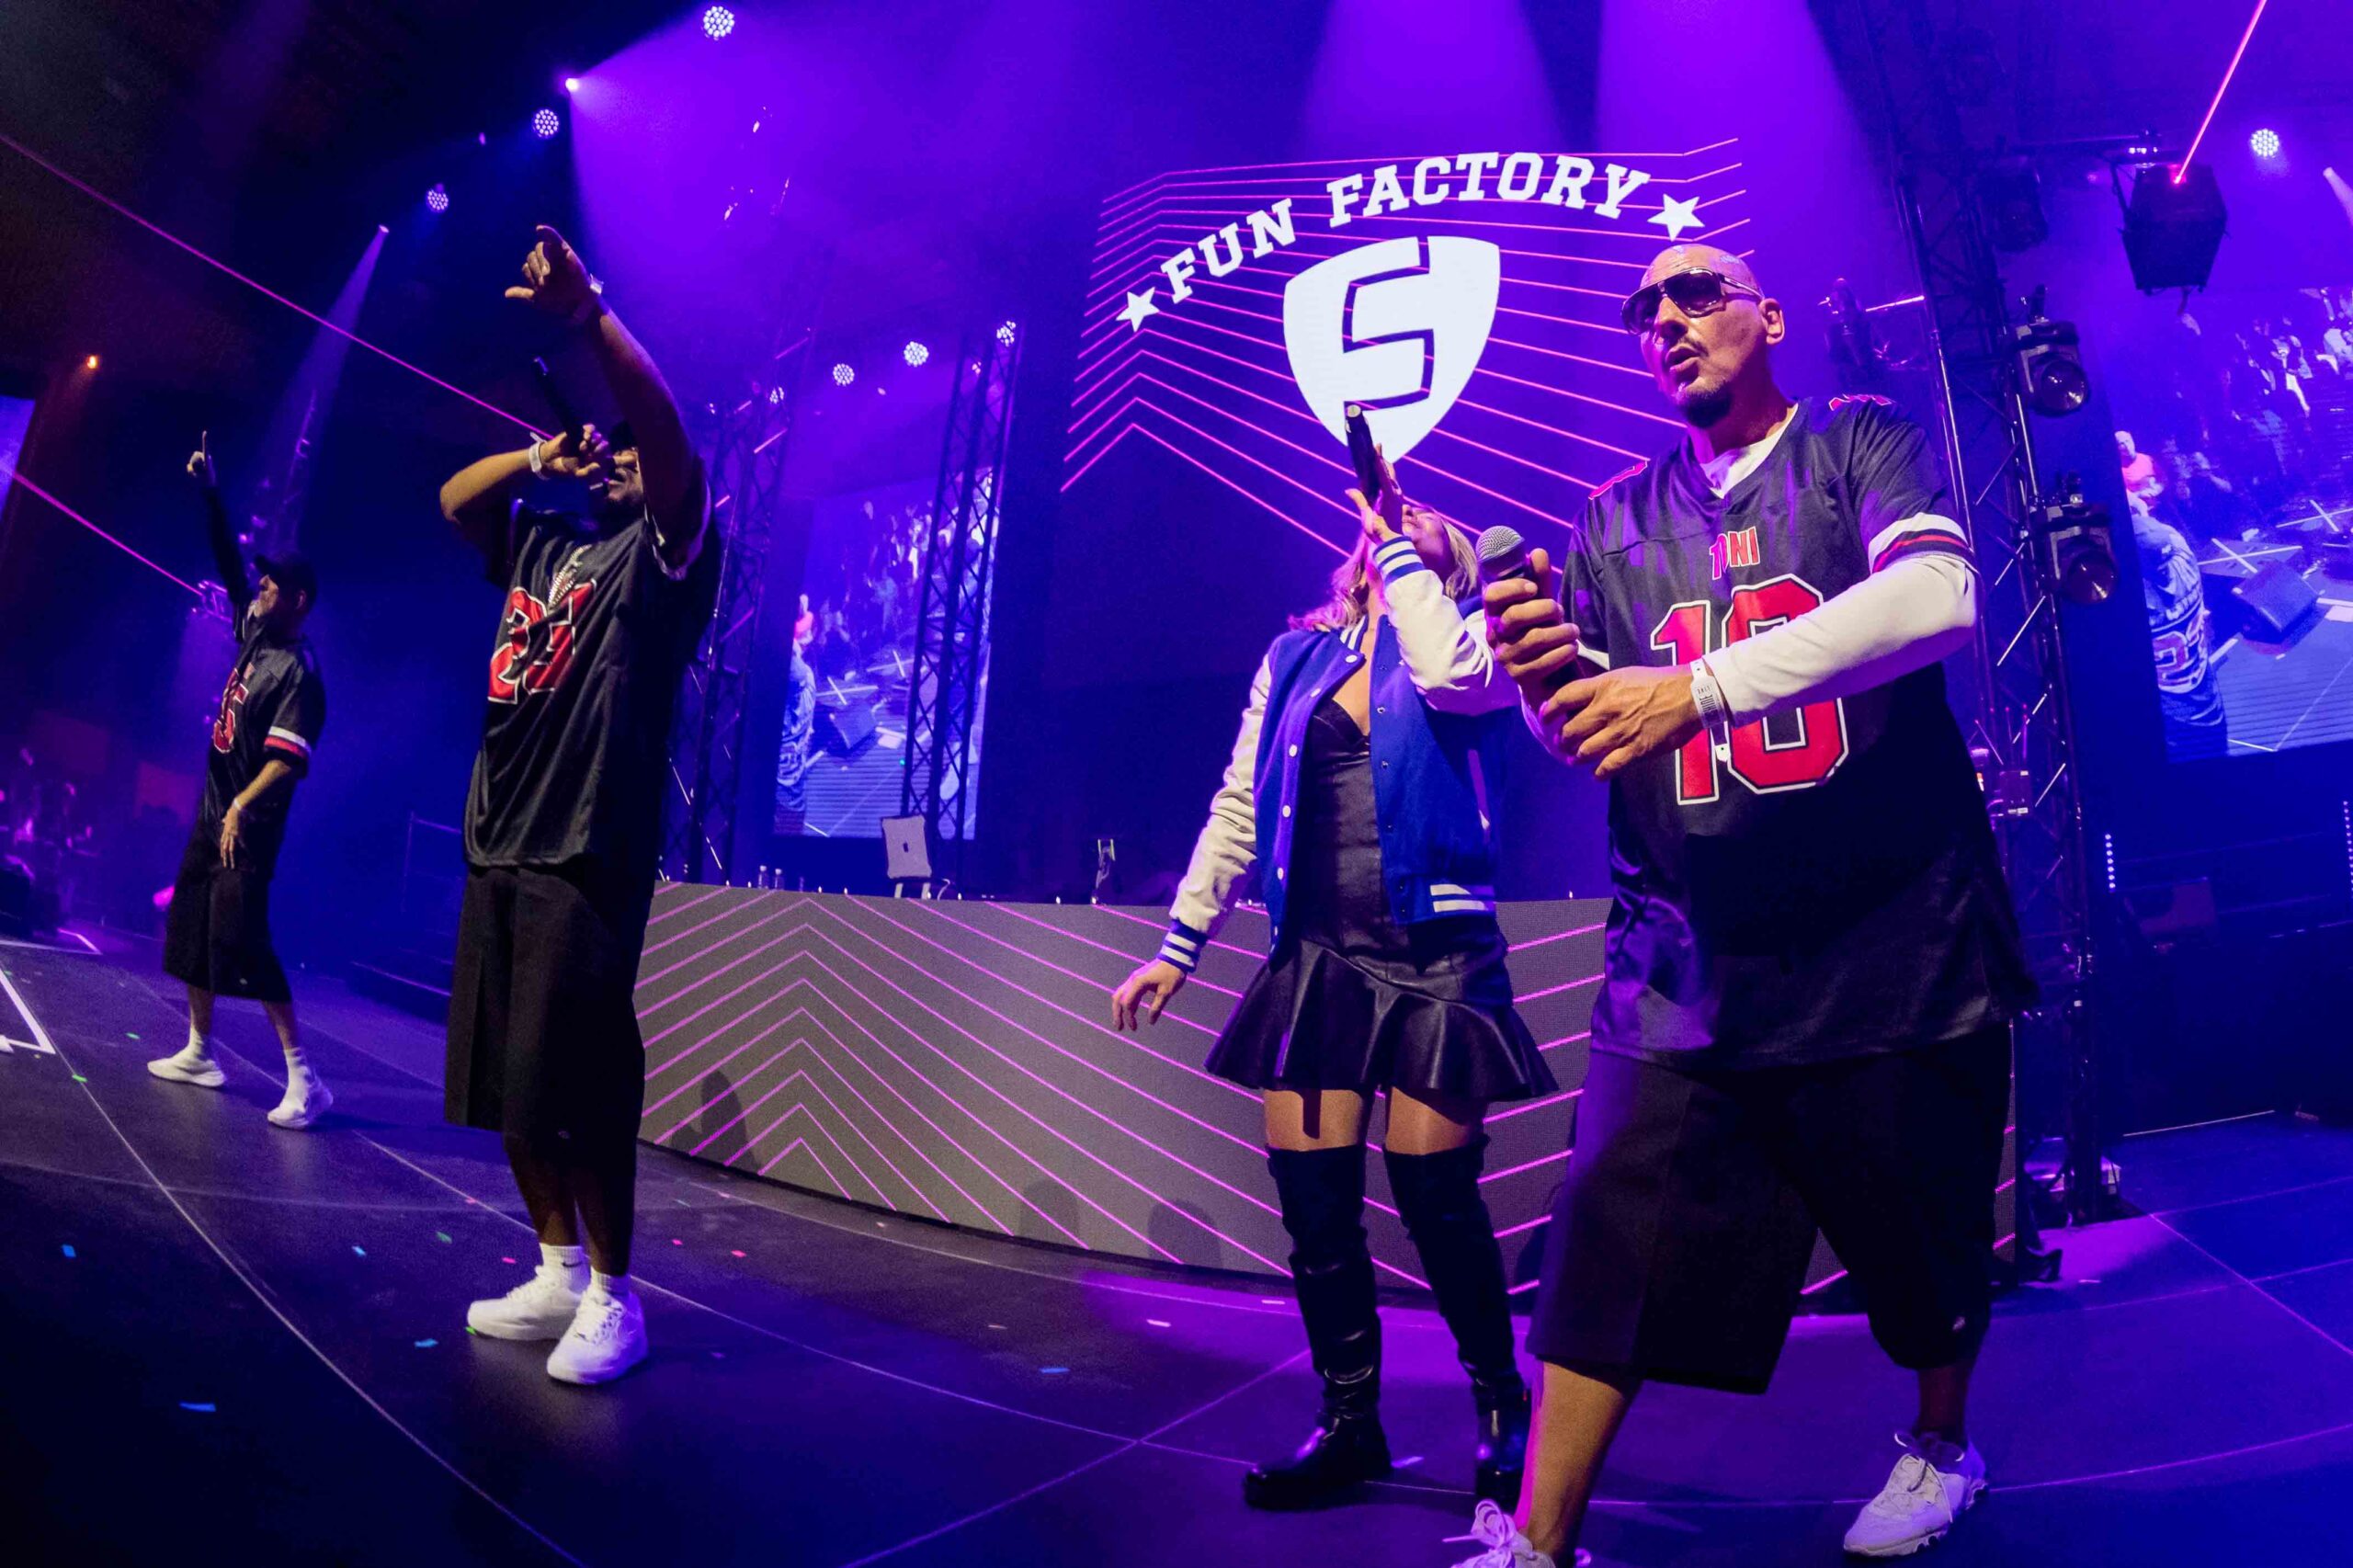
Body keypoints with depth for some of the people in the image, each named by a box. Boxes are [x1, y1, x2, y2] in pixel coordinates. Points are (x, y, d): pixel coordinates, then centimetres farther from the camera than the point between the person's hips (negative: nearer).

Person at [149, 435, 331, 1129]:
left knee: (241, 942, -15)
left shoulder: (299, 672, -16)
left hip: (249, 825, -9)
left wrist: (243, 808, -32)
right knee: (190, 930, 14)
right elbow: (227, 561, 12)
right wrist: (210, 494, 5)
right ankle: (199, 1052, 26)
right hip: (214, 811, 9)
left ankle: (303, 1077, -15)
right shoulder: (254, 632, 7)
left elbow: (290, 759, -23)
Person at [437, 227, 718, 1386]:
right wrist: (541, 457, 13)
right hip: (497, 846, 8)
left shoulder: (663, 552, -2)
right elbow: (454, 498, 29)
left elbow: (669, 438, -18)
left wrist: (587, 316, -31)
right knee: (503, 1084, 10)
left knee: (572, 1085, -8)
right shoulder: (544, 545, 20)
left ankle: (613, 1296, 6)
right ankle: (558, 1272, 22)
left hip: (586, 853, -8)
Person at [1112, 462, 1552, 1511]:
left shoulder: (1472, 640, 5)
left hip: (1436, 958, -3)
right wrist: (1179, 944, 9)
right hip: (1317, 958, 3)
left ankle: (1503, 1408, 21)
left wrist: (1398, 540, -8)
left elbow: (1447, 674, -21)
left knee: (1435, 1199, -2)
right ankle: (1349, 1421, 19)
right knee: (1313, 1198, 2)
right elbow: (1237, 808, 13)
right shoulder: (1296, 657, 14)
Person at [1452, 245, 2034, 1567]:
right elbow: (1583, 735, 11)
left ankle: (1944, 1445, 42)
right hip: (1689, 956, 2)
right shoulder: (1617, 522, 13)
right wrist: (1546, 673, -14)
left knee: (1922, 1225, 13)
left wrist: (1701, 684, -27)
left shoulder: (1862, 444, 3)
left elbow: (1938, 594, -18)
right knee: (1610, 1234, -6)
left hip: (1894, 941, -2)